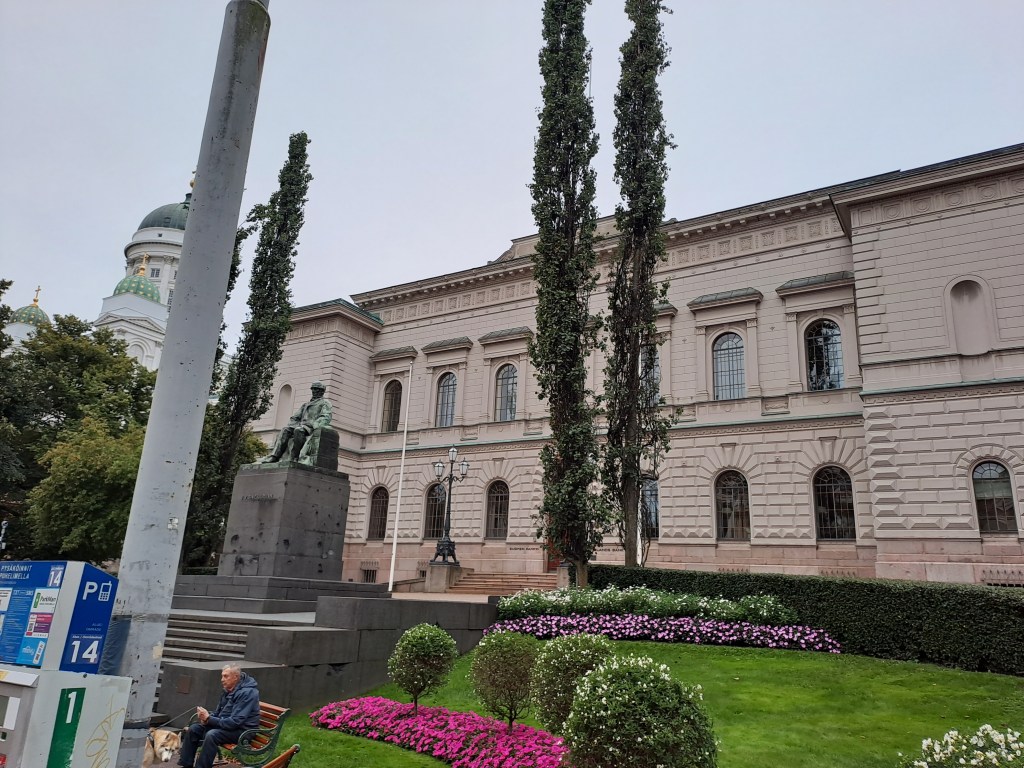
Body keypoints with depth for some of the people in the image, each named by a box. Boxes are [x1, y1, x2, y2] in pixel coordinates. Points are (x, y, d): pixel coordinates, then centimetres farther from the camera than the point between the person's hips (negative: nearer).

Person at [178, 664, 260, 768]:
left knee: (212, 735, -32)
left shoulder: (247, 693, -22)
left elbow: (235, 721, -26)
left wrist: (209, 719, -22)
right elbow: (218, 712, 17)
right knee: (193, 729, 2)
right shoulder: (229, 690, 8)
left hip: (242, 730, -10)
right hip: (225, 724, 10)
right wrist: (206, 717, -7)